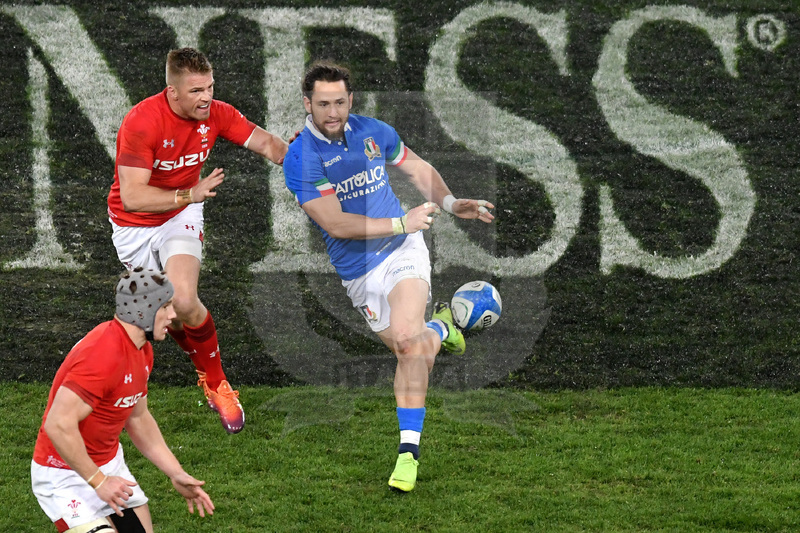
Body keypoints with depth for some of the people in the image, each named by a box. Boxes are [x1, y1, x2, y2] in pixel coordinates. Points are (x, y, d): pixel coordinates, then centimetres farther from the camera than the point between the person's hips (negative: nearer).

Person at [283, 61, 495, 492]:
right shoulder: (300, 159, -15)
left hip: (402, 251, 0)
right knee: (410, 347, 5)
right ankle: (439, 328, 43)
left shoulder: (373, 132, -2)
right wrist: (402, 223, -18)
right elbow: (336, 224, -19)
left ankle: (409, 448, -20)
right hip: (358, 273, 0)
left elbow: (417, 168, 17)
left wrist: (450, 203, 1)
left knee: (406, 339, -22)